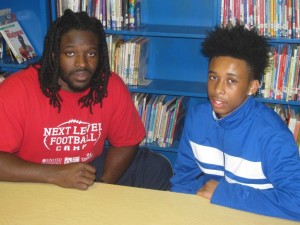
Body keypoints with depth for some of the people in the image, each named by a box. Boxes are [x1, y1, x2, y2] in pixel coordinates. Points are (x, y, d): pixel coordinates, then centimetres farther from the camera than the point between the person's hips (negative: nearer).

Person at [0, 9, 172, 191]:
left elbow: (125, 142, 1)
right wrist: (56, 175, -34)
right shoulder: (18, 90, -24)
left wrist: (105, 182, -17)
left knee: (158, 170, -6)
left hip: (92, 166, 4)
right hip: (33, 182, -3)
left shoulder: (112, 86, -11)